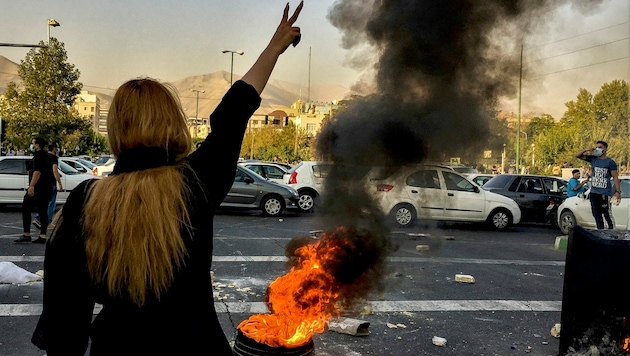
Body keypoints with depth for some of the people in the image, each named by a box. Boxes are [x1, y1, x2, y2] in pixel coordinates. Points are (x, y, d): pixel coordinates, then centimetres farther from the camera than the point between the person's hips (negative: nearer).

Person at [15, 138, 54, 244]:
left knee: (26, 208, -2)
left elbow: (37, 171, -21)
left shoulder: (39, 155, -9)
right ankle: (42, 236, 3)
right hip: (47, 189, 9)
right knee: (43, 212, 6)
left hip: (38, 188, -9)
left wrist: (31, 186, -26)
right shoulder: (46, 155, 20)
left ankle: (26, 234, -5)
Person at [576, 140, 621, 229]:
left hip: (605, 193, -6)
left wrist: (618, 191, -13)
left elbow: (615, 177, -5)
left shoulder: (610, 162, -3)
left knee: (607, 215, -6)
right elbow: (578, 155, 14)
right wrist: (586, 150, -4)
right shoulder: (593, 159, 10)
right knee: (597, 215, 11)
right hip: (593, 192, 6)